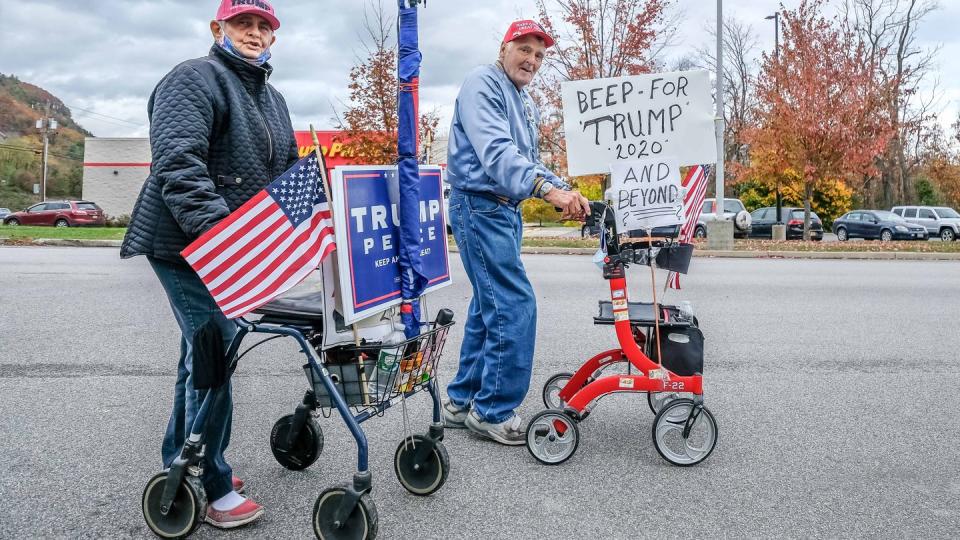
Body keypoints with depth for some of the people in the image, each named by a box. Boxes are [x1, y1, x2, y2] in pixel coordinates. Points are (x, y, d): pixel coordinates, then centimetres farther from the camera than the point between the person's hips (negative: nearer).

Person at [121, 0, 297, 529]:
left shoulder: (272, 99, 19)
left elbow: (289, 171, 23)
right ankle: (211, 487, 5)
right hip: (187, 244, -9)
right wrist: (215, 225, -33)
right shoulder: (194, 79, -9)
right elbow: (177, 161, -23)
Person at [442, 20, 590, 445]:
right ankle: (494, 411, -1)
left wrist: (565, 193, -1)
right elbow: (495, 150, -25)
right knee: (515, 305, -13)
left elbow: (529, 161, 18)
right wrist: (548, 188, -37)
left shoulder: (527, 106, 20)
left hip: (506, 210, 10)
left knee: (489, 306, 12)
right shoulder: (483, 83, -10)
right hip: (479, 206, -10)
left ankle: (464, 400, 23)